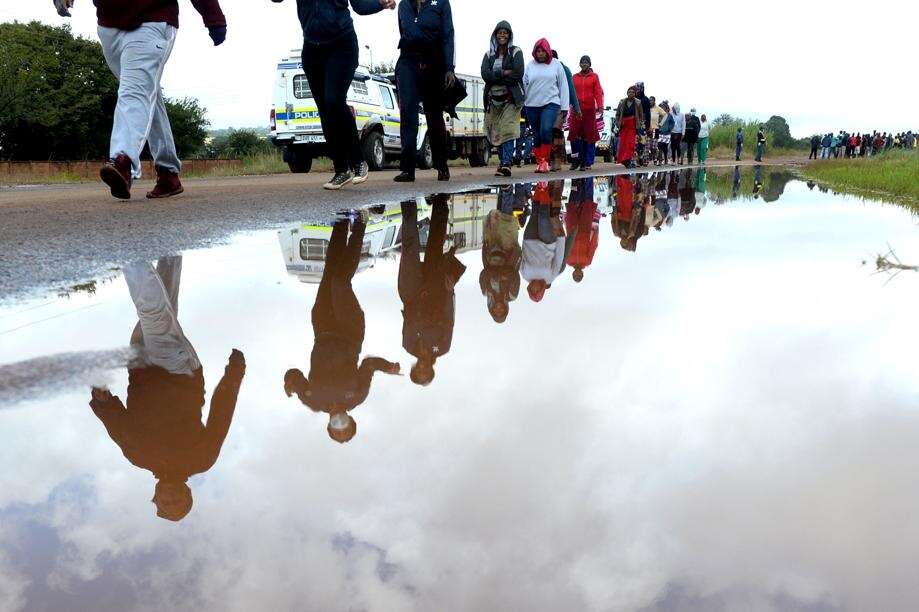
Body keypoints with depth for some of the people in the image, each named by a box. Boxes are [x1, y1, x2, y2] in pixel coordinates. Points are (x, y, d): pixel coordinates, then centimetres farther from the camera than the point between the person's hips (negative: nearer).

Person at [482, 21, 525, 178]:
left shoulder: (516, 52, 5)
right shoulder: (489, 55, 14)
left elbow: (518, 74, -10)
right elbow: (485, 74, -3)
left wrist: (495, 76, -7)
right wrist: (504, 73, -12)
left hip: (511, 98, -4)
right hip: (493, 99, 4)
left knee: (507, 130, -16)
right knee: (496, 133, 4)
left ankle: (506, 165, -22)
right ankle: (503, 162, 15)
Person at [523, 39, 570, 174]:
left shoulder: (556, 64, 5)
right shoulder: (530, 65, 7)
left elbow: (563, 86, 6)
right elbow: (524, 84, 7)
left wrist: (564, 106, 2)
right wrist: (522, 103, 1)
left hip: (551, 103, -2)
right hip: (532, 105, 2)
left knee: (546, 130, -21)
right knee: (536, 136, 6)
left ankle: (544, 161, -11)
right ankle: (539, 162, 15)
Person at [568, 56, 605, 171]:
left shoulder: (594, 76, 7)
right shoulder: (575, 77, 13)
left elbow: (598, 92, 0)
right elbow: (571, 92, 8)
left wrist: (600, 106, -13)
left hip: (589, 110, -1)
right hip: (576, 109, 1)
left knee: (589, 135, -1)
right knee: (574, 134, -5)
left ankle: (586, 162, 3)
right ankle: (576, 160, 5)